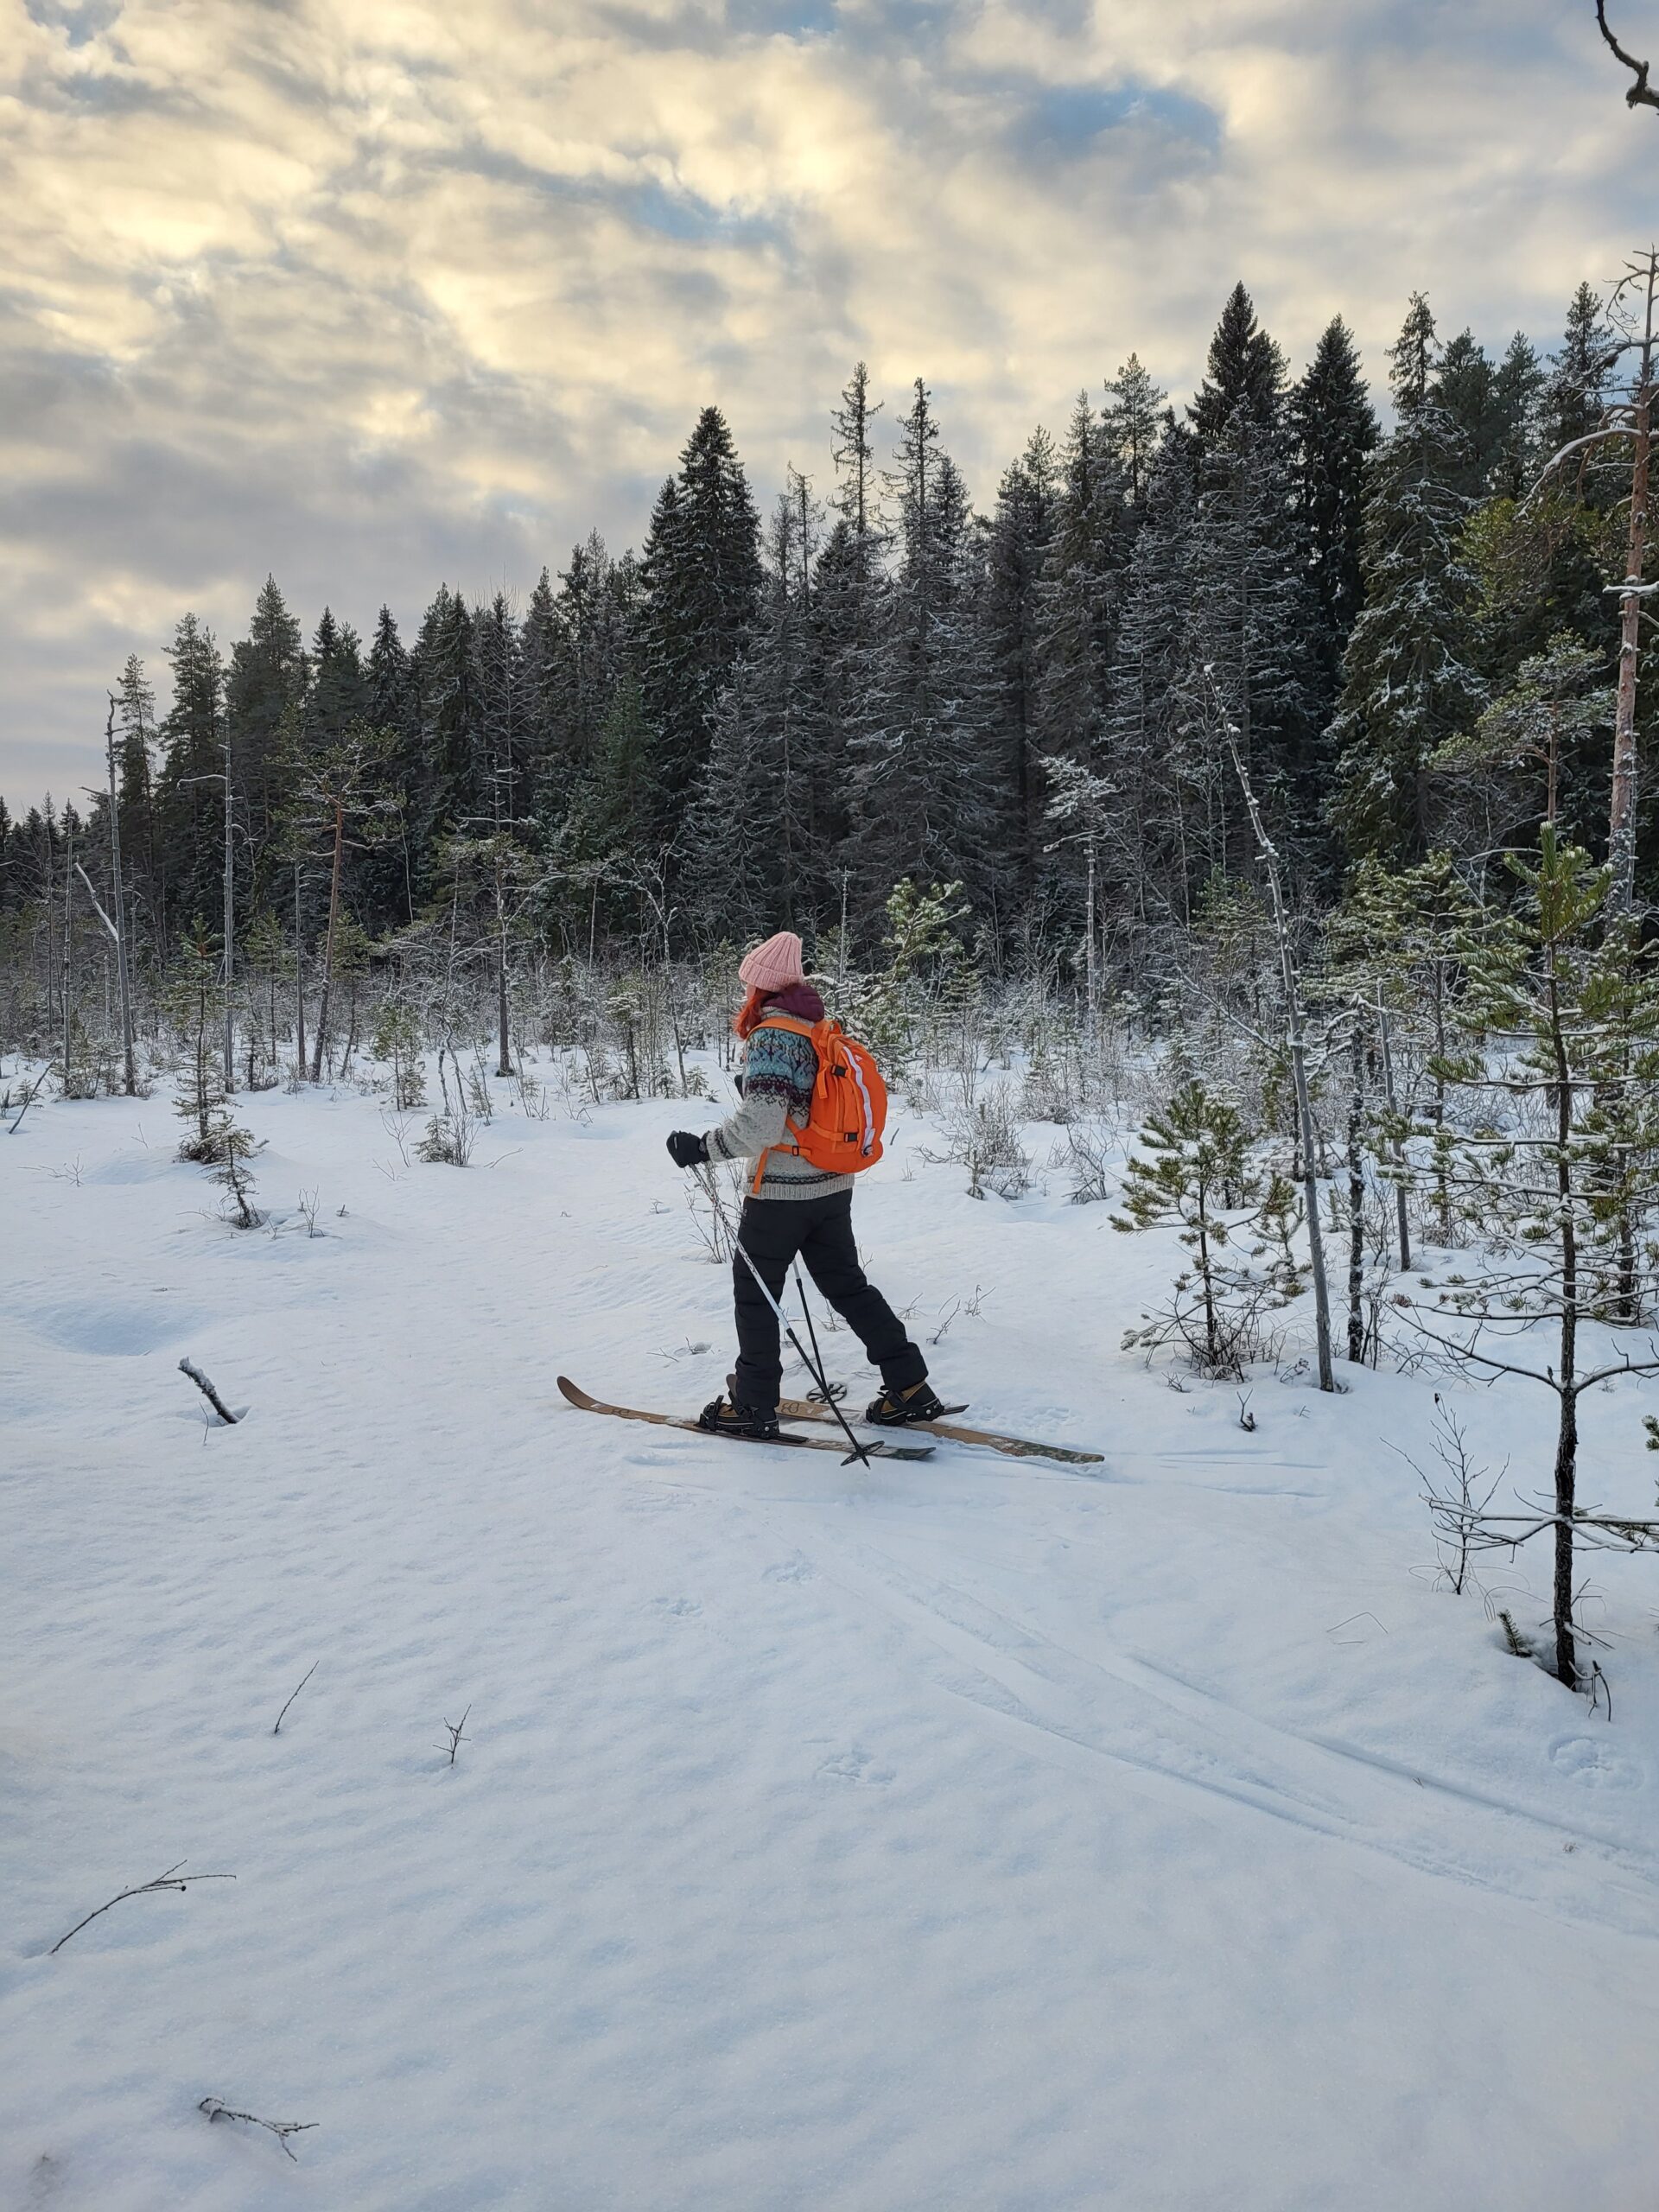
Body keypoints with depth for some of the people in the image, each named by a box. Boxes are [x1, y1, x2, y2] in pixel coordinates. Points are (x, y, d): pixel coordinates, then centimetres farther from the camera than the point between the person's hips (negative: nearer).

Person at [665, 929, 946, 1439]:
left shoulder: (771, 1036, -17)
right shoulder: (823, 1031, 9)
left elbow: (760, 1123, -26)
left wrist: (702, 1147, -18)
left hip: (780, 1192, -8)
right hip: (833, 1187, 8)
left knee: (754, 1293, 7)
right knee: (847, 1285, 15)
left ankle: (753, 1406, 14)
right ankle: (910, 1388, 15)